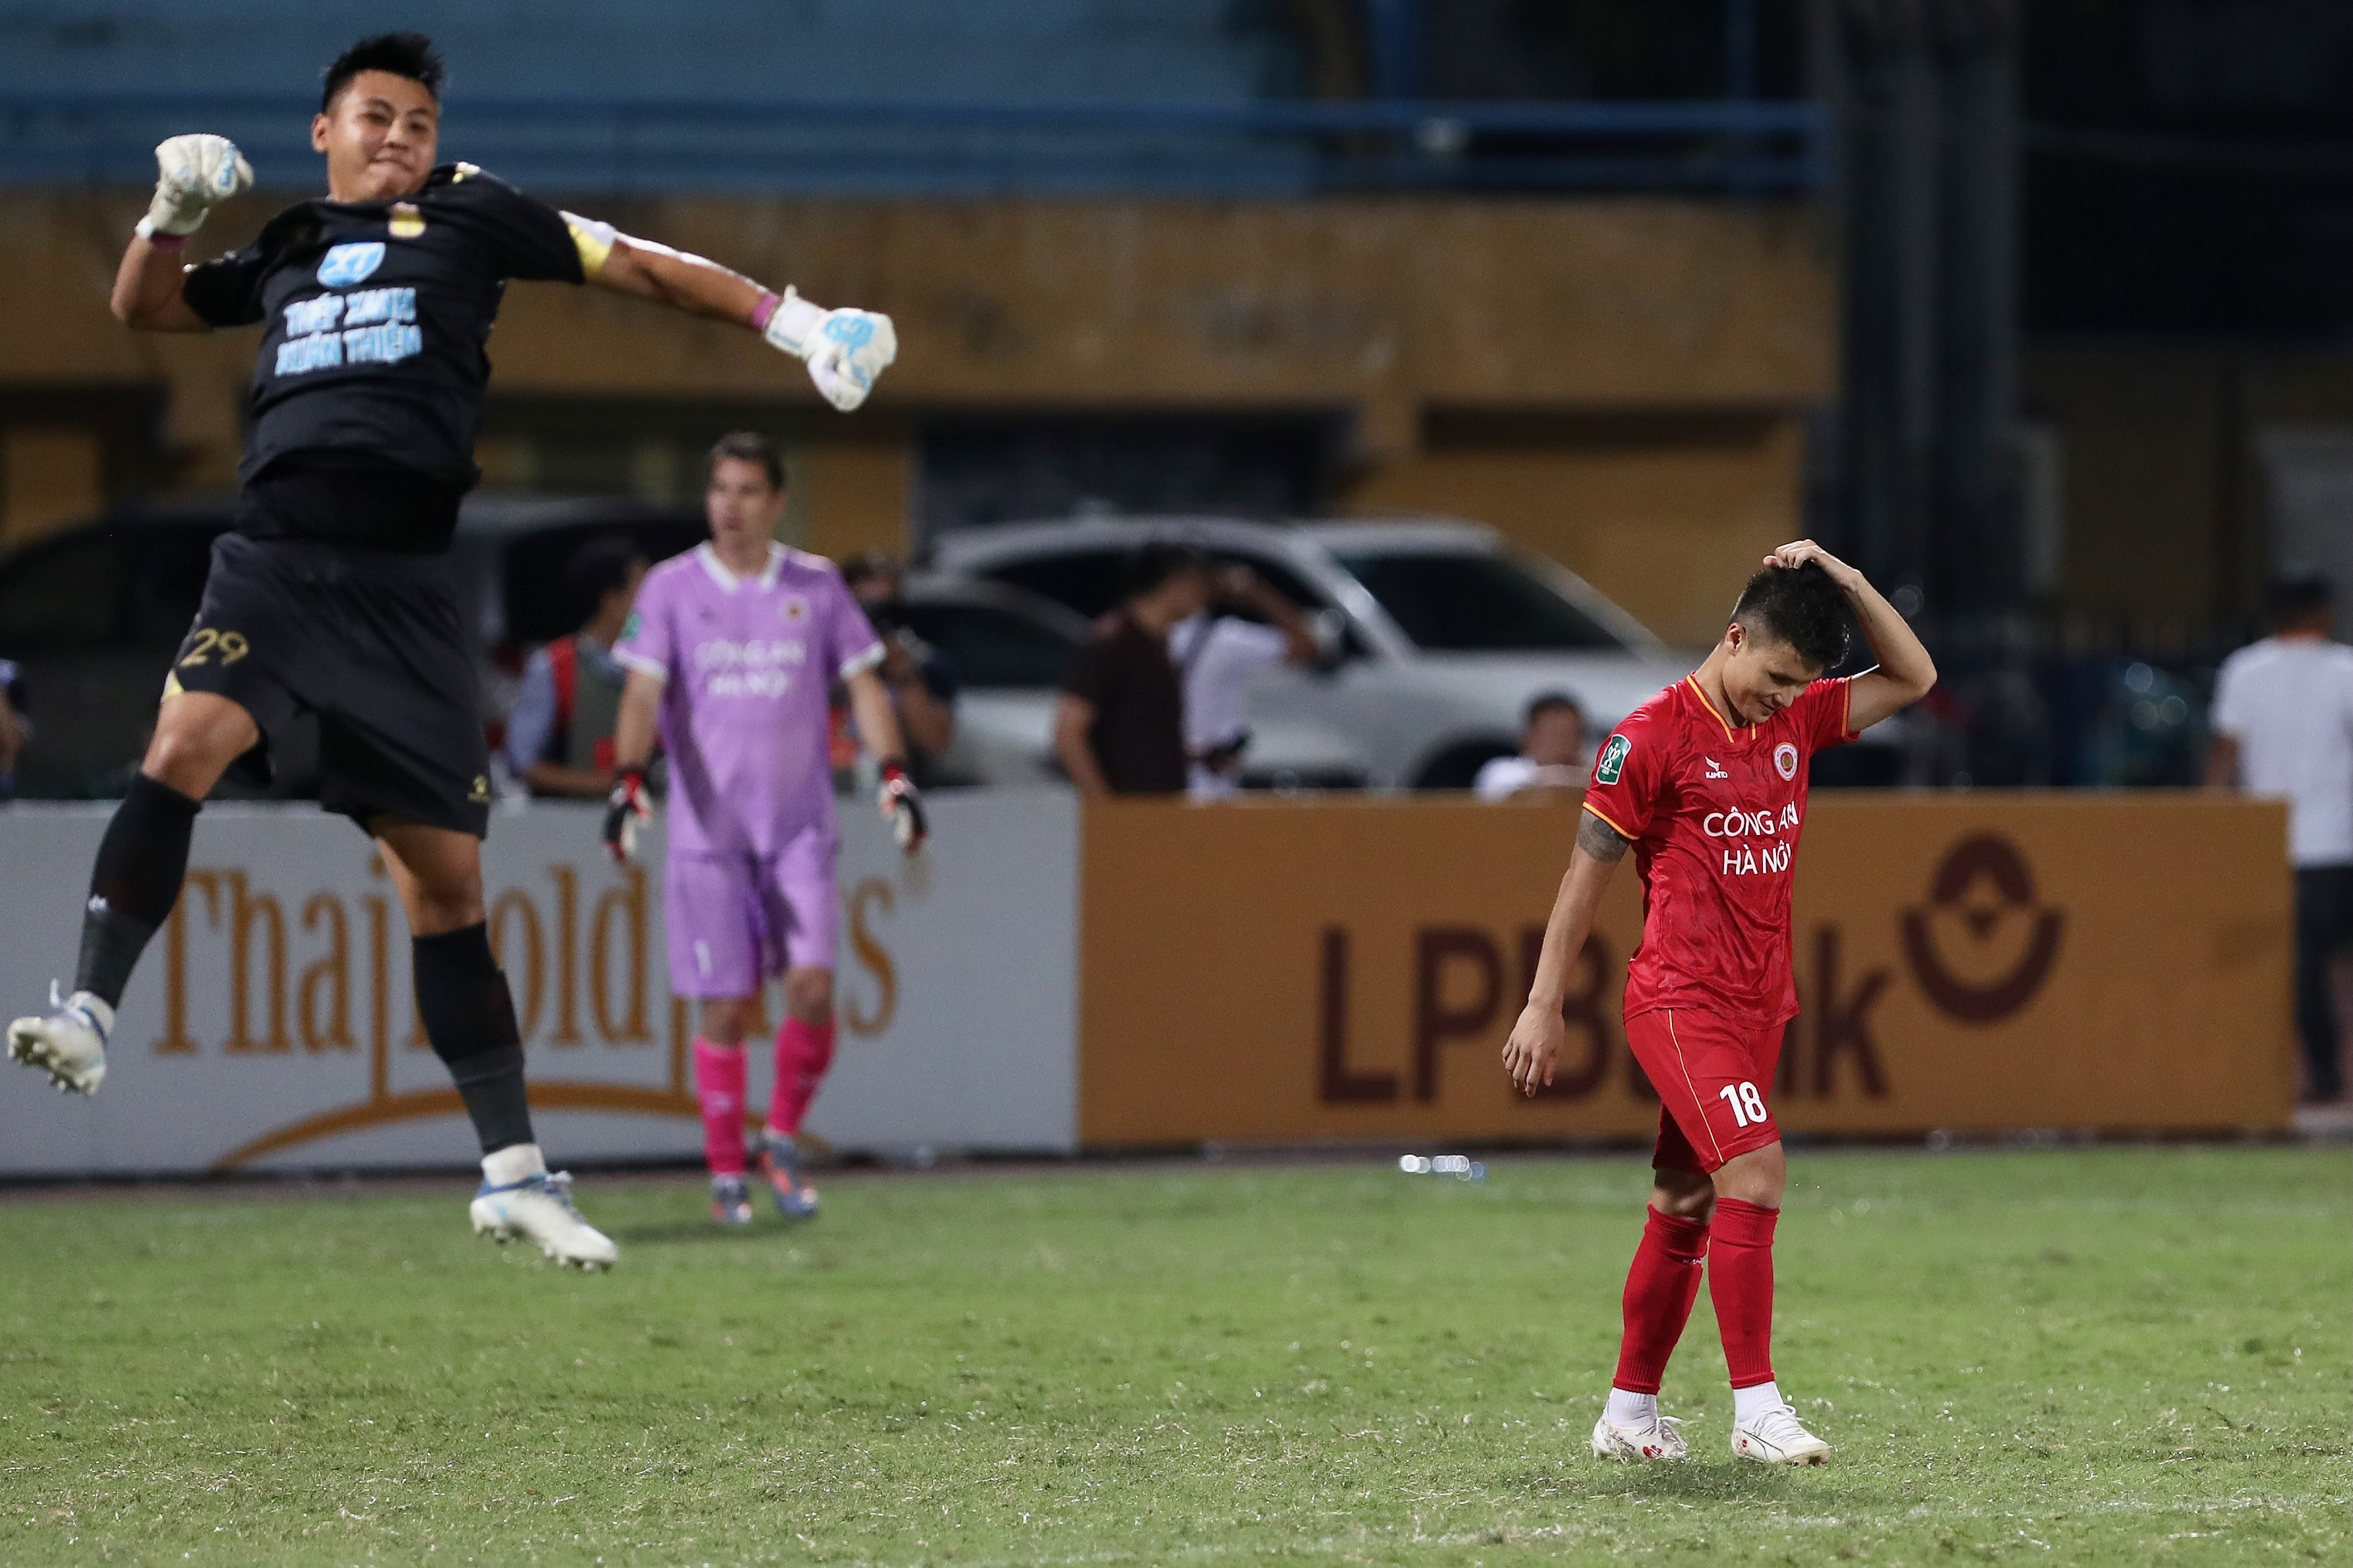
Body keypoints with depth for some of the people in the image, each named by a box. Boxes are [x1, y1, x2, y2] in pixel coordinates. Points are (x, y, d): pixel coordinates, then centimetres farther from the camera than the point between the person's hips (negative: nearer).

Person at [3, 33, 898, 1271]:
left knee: (445, 878, 1)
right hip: (273, 557, 1)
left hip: (402, 590, -1)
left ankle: (513, 1171, 7)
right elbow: (145, 307, 32)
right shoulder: (289, 249, 20)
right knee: (186, 742, -28)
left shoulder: (467, 214, 12)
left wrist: (794, 324, 5)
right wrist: (173, 214, 12)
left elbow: (637, 268, 12)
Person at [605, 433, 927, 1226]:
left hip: (800, 826, 1)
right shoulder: (672, 588, 1)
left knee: (812, 987, -13)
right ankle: (725, 1174, 12)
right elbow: (643, 692, -6)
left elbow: (862, 683, 7)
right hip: (708, 828, -1)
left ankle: (782, 1139, 9)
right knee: (727, 1009, -2)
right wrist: (629, 781, -22)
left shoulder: (816, 586, 6)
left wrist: (895, 773, -8)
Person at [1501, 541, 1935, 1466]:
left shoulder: (1795, 720, 9)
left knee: (1686, 1207, 10)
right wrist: (1544, 1005, -4)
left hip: (1757, 1004, 7)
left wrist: (1847, 585, 0)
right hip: (1679, 998, -7)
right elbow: (1586, 875, -5)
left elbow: (1913, 678, 13)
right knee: (1755, 1167, -20)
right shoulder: (1654, 737, -10)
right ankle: (1756, 1409, -21)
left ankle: (1629, 1414, 18)